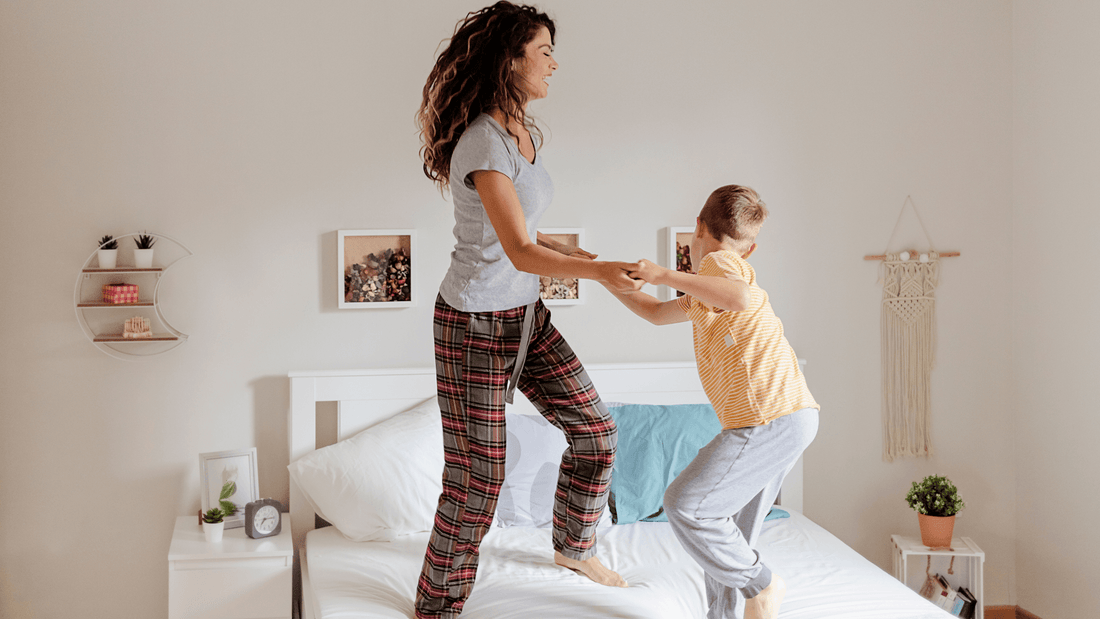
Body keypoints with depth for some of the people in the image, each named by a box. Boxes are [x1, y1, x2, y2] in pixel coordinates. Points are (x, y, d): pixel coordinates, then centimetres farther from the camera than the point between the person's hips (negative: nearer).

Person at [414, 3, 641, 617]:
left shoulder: (526, 133, 6)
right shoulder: (483, 142, -23)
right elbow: (519, 252, -28)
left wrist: (570, 250, 15)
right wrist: (597, 270, -35)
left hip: (525, 314, 9)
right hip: (476, 323, -9)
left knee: (594, 427, 13)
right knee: (478, 475, -1)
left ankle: (575, 545, 37)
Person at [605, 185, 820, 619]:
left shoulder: (717, 261, -5)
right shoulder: (707, 291, 25)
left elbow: (740, 296, -28)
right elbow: (658, 314, 35)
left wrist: (665, 275, -21)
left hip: (771, 417, -10)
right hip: (790, 419, 10)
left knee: (685, 505, -10)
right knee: (731, 533, 14)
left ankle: (760, 584, 2)